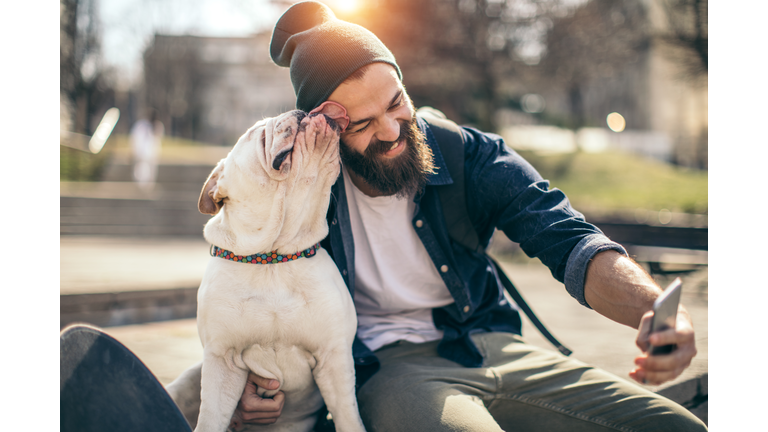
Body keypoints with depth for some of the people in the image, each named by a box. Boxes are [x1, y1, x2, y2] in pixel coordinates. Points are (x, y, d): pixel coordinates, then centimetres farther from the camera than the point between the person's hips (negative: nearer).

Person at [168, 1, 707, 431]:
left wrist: (652, 309, -33)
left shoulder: (471, 155, 0)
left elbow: (568, 240, -12)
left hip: (492, 344, 3)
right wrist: (246, 377, -14)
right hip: (387, 368, -2)